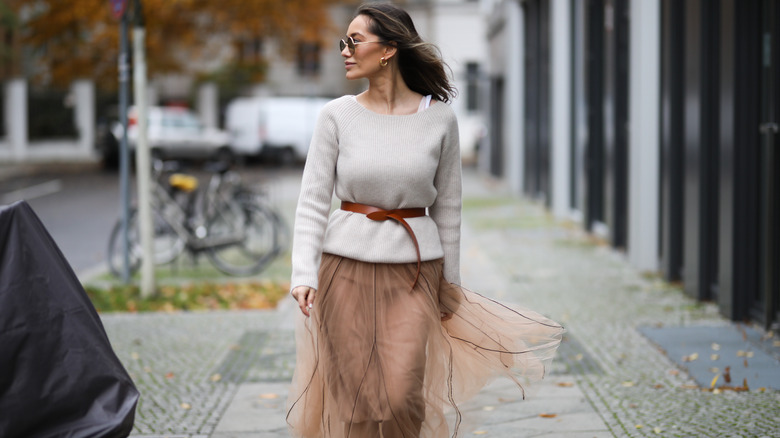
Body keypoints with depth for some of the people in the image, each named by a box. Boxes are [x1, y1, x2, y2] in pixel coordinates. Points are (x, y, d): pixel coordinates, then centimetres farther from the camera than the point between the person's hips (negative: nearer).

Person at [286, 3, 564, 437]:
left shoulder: (439, 118, -1)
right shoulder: (338, 115, -1)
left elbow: (447, 205, 6)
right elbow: (313, 201, -3)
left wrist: (450, 280, 9)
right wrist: (304, 274, -14)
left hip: (414, 271, 0)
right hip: (347, 266, 1)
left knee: (400, 399, -9)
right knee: (355, 403, 1)